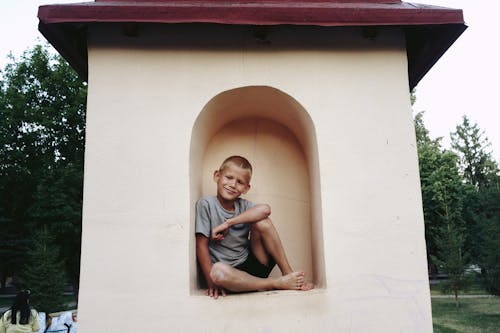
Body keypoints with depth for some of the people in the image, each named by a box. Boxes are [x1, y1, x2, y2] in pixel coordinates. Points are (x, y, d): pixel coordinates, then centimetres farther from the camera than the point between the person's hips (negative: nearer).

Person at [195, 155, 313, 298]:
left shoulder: (243, 205, 3)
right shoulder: (206, 204, -6)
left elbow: (265, 209, -21)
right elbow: (201, 245, -10)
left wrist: (227, 223, -26)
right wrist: (211, 282, -18)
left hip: (253, 264, 3)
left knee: (261, 221, -17)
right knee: (218, 270, -39)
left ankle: (288, 273, -11)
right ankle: (276, 283, -22)